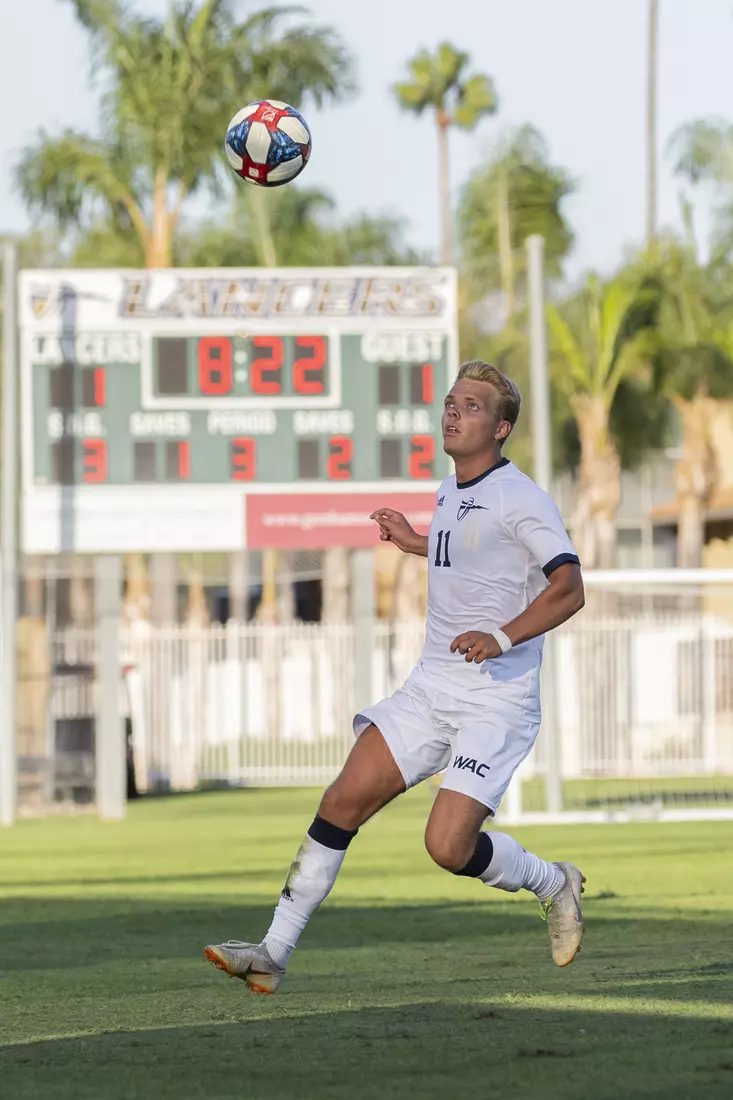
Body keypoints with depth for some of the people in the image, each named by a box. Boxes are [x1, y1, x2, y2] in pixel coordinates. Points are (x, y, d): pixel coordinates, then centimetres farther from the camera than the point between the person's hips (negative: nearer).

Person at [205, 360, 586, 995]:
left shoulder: (518, 497, -12)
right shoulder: (450, 492, 14)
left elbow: (569, 588, -21)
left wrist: (501, 638, -32)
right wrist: (417, 543, 30)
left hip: (497, 700, -8)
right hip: (430, 690, 8)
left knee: (448, 846, -17)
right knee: (343, 801, -4)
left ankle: (553, 883, 13)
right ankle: (274, 953, -2)